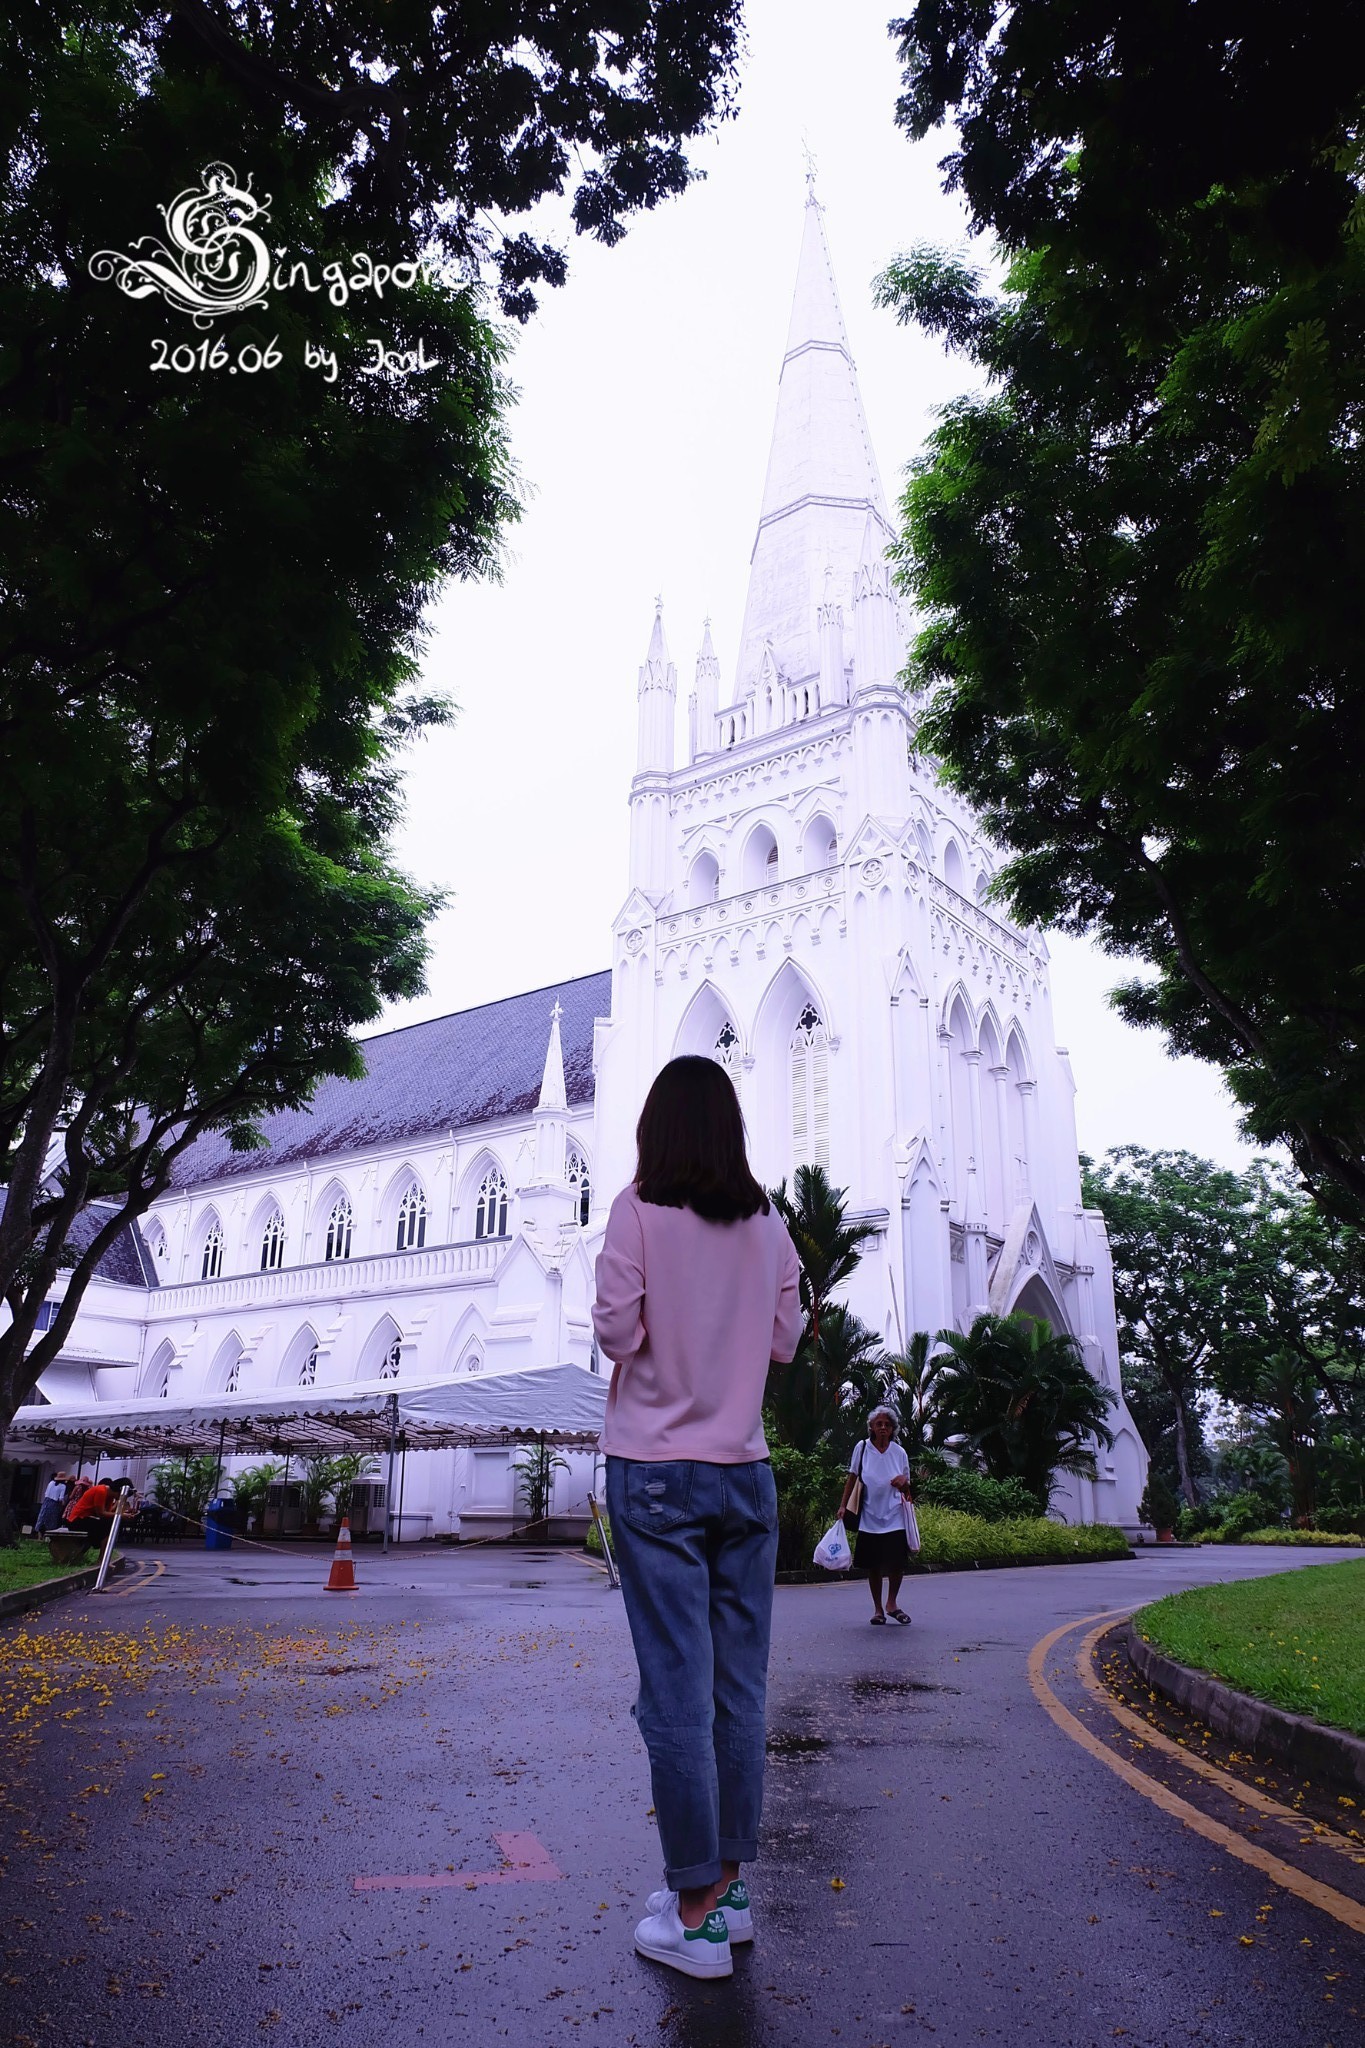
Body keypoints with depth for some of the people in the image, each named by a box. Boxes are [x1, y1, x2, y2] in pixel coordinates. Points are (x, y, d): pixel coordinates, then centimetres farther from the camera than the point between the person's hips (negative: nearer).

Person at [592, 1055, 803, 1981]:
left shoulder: (641, 1210, -9)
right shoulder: (768, 1223, 2)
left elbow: (617, 1330, -12)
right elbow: (787, 1339, 7)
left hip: (657, 1471, -4)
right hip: (745, 1472, 4)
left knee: (677, 1687, 1)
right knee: (739, 1684, 11)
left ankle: (696, 1913, 9)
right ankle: (729, 1884, 23)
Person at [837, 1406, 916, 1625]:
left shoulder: (899, 1452, 3)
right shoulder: (862, 1448, -2)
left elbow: (906, 1489, 10)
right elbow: (852, 1478, 4)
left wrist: (903, 1482, -13)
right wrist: (843, 1505, -2)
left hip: (894, 1517, 1)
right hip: (869, 1516, 0)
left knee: (897, 1562, -9)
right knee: (873, 1565, 5)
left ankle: (892, 1603, 14)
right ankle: (878, 1609, 21)